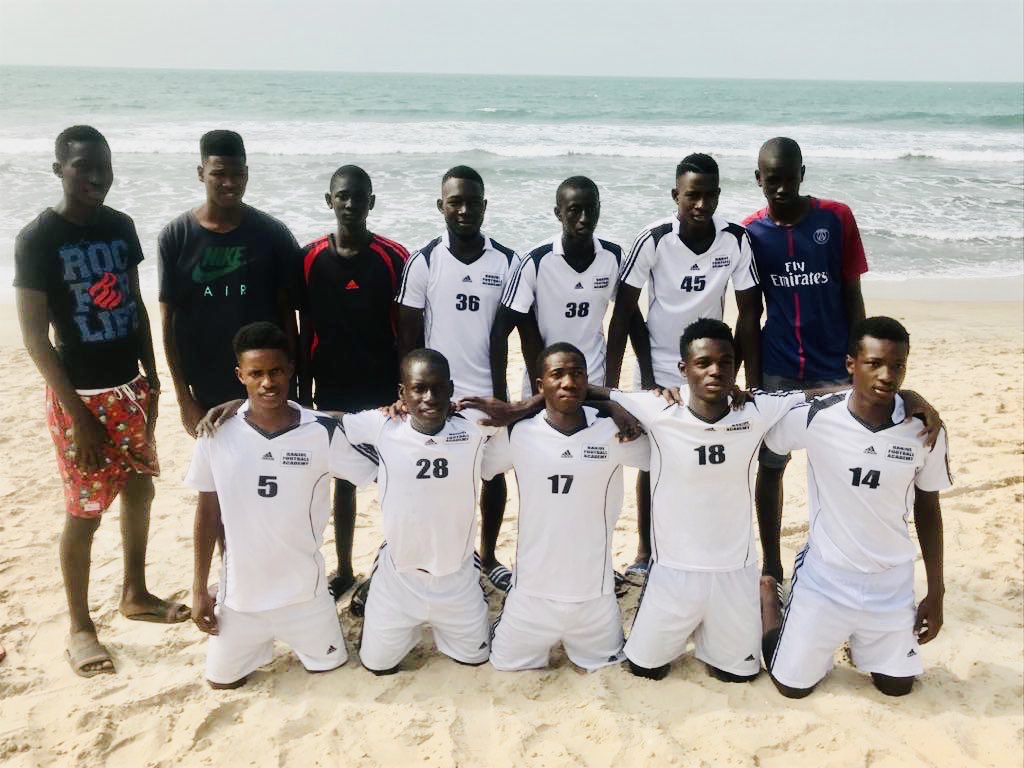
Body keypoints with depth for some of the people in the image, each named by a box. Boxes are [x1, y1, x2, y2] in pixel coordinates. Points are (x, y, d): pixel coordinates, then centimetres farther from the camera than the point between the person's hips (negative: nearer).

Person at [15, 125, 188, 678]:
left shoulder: (120, 226, 5)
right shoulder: (37, 239, -13)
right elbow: (34, 334, -14)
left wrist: (151, 380, 10)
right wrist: (77, 414, -17)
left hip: (130, 387, 6)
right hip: (81, 397, -6)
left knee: (139, 492, 16)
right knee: (84, 513, 3)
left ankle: (135, 594, 36)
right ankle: (80, 628, 20)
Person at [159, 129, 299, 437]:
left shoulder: (273, 234, -3)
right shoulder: (175, 237, -3)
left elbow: (287, 315, 2)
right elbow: (169, 321, 0)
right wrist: (185, 399, -2)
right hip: (206, 393, 0)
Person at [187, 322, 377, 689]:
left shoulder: (323, 432, -16)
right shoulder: (217, 434, -12)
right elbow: (208, 511, -1)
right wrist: (199, 589, 2)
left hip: (303, 588, -1)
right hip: (240, 591, 1)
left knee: (329, 665, 16)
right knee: (222, 679, 15)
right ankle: (260, 642, 44)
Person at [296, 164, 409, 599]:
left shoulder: (394, 257, -5)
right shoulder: (310, 259, -1)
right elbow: (305, 333, 4)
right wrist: (303, 394, 3)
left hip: (383, 388, -2)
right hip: (332, 391, 2)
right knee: (343, 478, 13)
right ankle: (344, 570, 27)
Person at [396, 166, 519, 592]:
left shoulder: (507, 262, -4)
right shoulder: (423, 261, -6)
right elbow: (408, 334, -2)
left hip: (489, 390, 2)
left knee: (494, 473, 14)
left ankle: (488, 555, 33)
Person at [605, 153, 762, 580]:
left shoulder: (737, 241, -12)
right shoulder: (653, 240, -16)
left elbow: (748, 314, -5)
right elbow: (623, 312, -12)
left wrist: (752, 381, -6)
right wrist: (610, 382, -15)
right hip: (657, 368, -1)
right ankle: (644, 550, 24)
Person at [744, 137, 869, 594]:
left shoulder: (837, 219, -4)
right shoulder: (750, 232, -1)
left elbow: (852, 296, 0)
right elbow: (750, 313, 4)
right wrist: (752, 379, 2)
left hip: (833, 369, -1)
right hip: (776, 371, 1)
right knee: (770, 466, 8)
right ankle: (771, 566, 23)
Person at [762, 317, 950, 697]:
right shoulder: (813, 417, -21)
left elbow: (928, 509, 1)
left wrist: (935, 593, 5)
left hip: (892, 582, 2)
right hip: (825, 576, -2)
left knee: (896, 685, 14)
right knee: (793, 685, 6)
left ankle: (858, 640, 44)